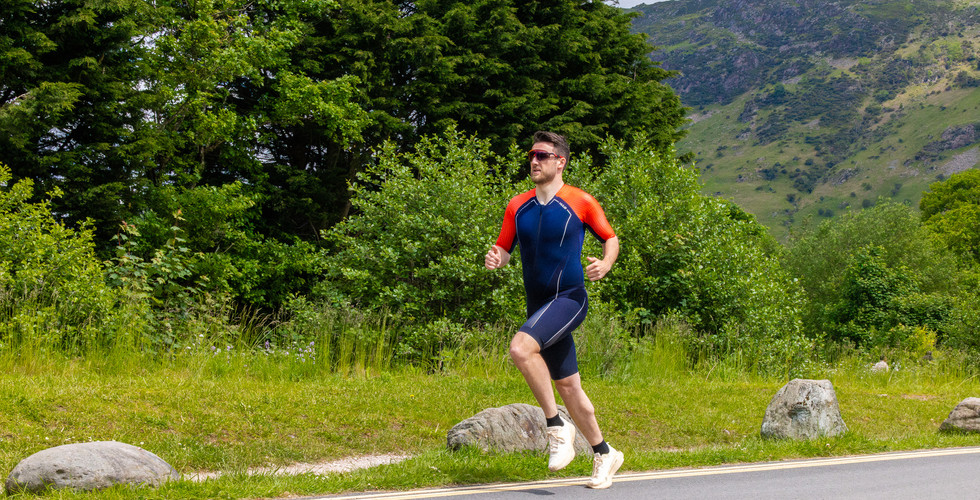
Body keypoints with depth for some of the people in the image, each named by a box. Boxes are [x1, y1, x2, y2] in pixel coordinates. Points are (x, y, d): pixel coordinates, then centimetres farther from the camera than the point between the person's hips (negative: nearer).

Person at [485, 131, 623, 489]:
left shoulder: (581, 202, -5)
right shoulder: (517, 207, 8)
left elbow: (611, 238, 6)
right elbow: (504, 248, 13)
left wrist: (605, 264, -14)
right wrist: (495, 259, -11)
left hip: (569, 298, -6)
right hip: (539, 305, 6)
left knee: (521, 348, -29)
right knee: (567, 386, 11)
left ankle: (557, 427, -17)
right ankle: (604, 453, 27)